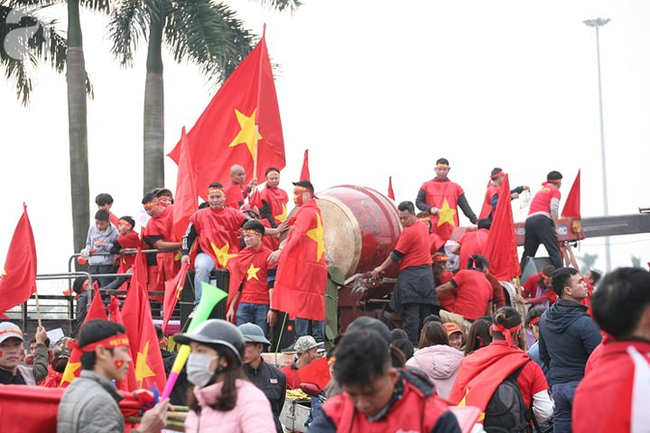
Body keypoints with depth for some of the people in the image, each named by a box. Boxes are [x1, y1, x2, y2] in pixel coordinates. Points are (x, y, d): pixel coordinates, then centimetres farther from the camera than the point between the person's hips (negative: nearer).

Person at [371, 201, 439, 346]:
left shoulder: (409, 232, -13)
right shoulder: (423, 227, 13)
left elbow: (396, 255, -9)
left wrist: (381, 268, 1)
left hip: (411, 274, -9)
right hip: (426, 273, 9)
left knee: (411, 314, -11)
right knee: (425, 312, 7)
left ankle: (411, 345, -16)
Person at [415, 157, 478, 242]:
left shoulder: (456, 187, 11)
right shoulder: (427, 186, 9)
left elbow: (465, 207, 8)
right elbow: (418, 202, 9)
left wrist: (475, 221, -3)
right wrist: (429, 209, -10)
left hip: (451, 229, 1)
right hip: (432, 228, -1)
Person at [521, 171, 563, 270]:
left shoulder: (541, 190, 30)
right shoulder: (555, 191, 8)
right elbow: (554, 209, -6)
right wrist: (556, 227, -3)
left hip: (529, 220, 7)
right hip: (542, 220, -7)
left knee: (528, 254, 8)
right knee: (554, 251, -10)